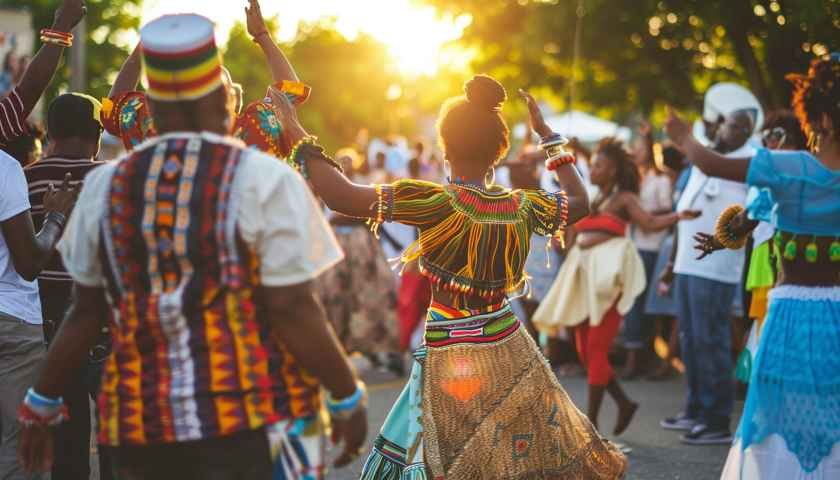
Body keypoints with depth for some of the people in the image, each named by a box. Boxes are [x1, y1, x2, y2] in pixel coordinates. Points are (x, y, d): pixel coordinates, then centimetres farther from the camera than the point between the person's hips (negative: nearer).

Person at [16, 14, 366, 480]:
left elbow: (85, 314, 9)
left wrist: (41, 405, 21)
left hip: (139, 424, 4)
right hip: (249, 422, -4)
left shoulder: (106, 186, 5)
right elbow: (291, 310, -9)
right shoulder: (263, 180, -6)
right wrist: (348, 398, 2)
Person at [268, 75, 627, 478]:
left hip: (453, 363, -4)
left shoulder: (437, 203, -19)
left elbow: (342, 197, -25)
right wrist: (548, 136, 25)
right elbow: (579, 202, 19)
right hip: (510, 353, 5)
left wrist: (298, 135, -14)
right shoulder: (524, 207, -3)